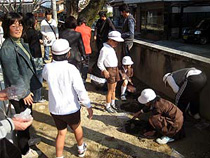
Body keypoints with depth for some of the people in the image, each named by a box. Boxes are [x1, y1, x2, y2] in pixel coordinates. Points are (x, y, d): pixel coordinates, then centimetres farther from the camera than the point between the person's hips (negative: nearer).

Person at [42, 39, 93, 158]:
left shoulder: (48, 68, -13)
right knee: (77, 128, 25)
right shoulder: (71, 69, -23)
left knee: (61, 132, 20)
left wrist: (54, 61, 1)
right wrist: (89, 106, -10)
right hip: (71, 108, -2)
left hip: (55, 109, 2)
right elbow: (81, 90, -21)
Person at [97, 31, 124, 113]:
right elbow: (99, 63, -16)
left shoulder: (111, 48, 12)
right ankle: (107, 106, 13)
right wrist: (104, 71, -24)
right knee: (110, 89, -2)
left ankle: (113, 104, 32)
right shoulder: (104, 49, -15)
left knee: (114, 88, 17)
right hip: (110, 70, -9)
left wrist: (116, 69, 12)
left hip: (115, 69, 9)